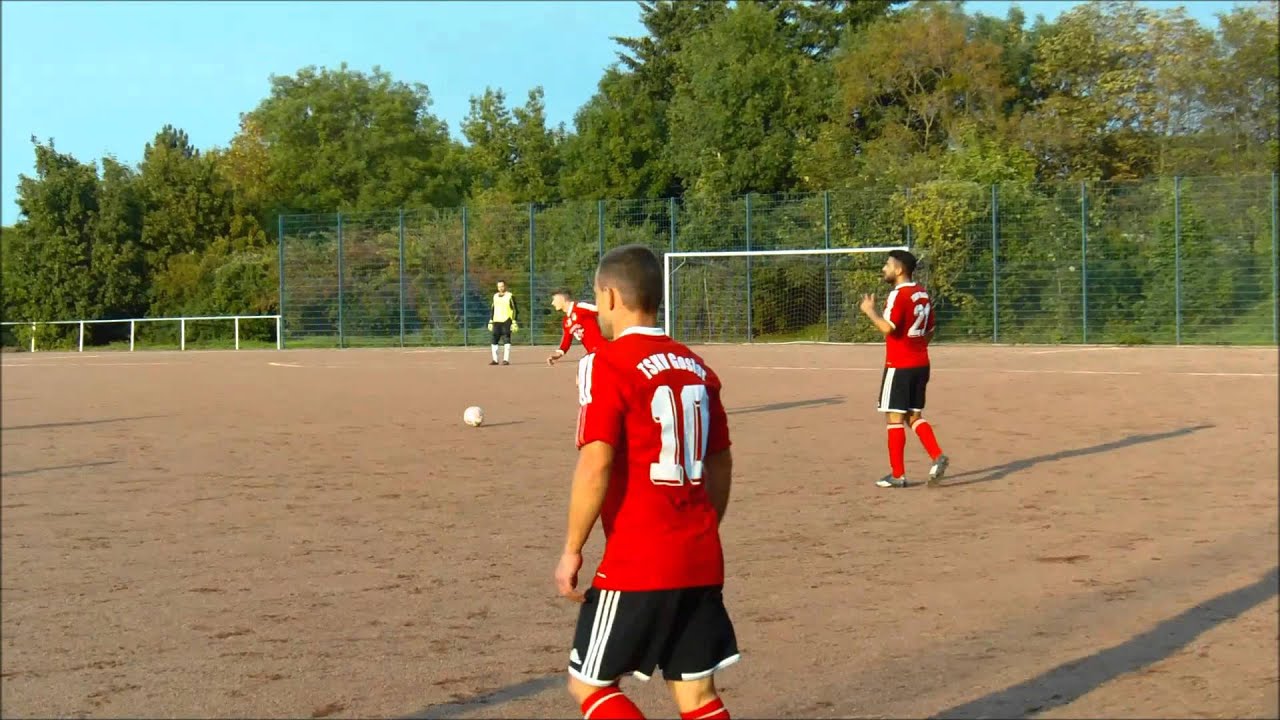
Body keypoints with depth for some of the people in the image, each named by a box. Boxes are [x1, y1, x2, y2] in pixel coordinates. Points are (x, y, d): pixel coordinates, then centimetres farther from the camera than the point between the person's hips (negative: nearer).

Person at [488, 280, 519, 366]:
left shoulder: (510, 296, -1)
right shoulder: (495, 296, 15)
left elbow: (514, 310, -4)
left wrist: (514, 322, -12)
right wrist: (490, 321, 15)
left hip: (506, 321, -5)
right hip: (496, 321, 5)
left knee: (506, 340, -9)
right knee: (494, 340, 3)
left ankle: (506, 360, -9)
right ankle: (495, 359, 10)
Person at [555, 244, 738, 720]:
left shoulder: (606, 363, -10)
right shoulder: (696, 367, 11)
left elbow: (596, 465, -18)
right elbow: (720, 466, 14)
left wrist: (572, 550, -10)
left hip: (636, 562, -7)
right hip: (702, 559, 7)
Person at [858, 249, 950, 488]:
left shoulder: (898, 294, -15)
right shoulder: (923, 293, 12)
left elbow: (888, 327, -25)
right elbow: (931, 329, 17)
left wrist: (869, 311, -11)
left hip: (899, 365, -8)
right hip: (921, 363, 8)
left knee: (895, 417, -1)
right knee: (914, 415, 15)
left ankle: (897, 475, 2)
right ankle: (937, 456, -2)